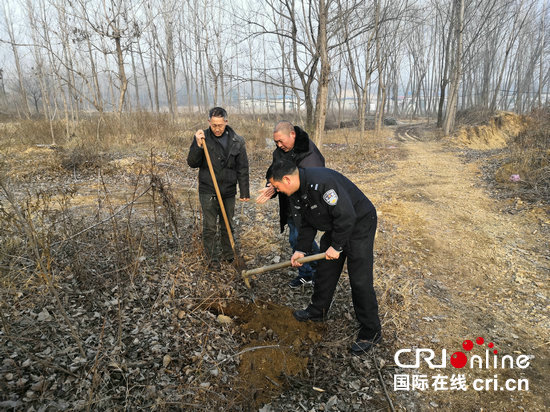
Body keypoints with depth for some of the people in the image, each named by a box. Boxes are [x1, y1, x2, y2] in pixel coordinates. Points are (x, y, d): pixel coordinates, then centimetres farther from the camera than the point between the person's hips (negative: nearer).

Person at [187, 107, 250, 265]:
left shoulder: (237, 141, -2)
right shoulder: (202, 138, -5)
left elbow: (243, 169, 1)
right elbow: (192, 163, -5)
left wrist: (244, 192, 1)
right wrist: (198, 145, -21)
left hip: (228, 192, 2)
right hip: (208, 191, -1)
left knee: (227, 226, 14)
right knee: (209, 227, 2)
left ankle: (228, 256, 30)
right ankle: (212, 259, 17)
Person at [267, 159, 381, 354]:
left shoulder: (321, 182, -32)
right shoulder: (297, 193, -1)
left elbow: (346, 216, -31)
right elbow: (307, 224, 10)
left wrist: (336, 246, -22)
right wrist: (301, 250, 3)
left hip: (359, 223, -9)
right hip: (334, 227, 9)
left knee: (360, 280, -7)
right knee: (325, 269, 16)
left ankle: (371, 332, 9)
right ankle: (318, 310, 37)